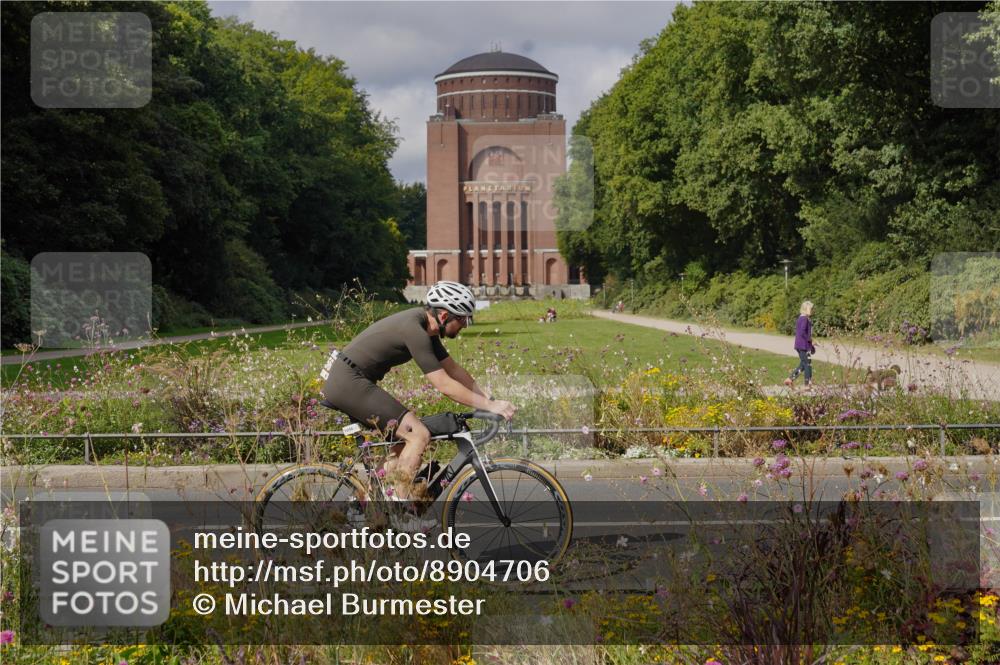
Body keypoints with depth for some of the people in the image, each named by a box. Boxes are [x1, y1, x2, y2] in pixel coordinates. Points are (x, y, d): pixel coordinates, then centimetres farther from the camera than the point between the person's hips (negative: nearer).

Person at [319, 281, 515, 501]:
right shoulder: (414, 330, -21)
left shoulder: (426, 327, 9)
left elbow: (454, 369, 15)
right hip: (349, 383, -11)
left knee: (405, 434, 18)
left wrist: (489, 400, 9)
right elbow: (444, 385, -22)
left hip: (344, 382, 11)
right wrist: (489, 406, -17)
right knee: (419, 434, -13)